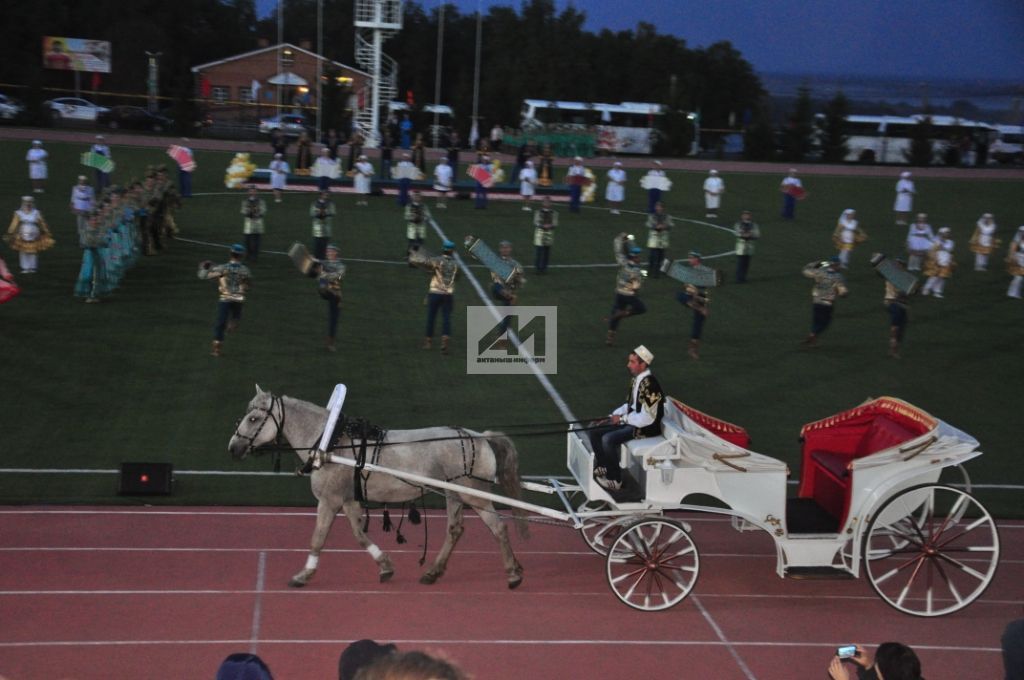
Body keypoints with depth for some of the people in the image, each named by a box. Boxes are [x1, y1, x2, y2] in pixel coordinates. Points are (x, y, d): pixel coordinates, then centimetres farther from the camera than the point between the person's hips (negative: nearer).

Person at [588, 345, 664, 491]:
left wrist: (622, 419, -17)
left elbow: (647, 418, -26)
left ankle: (615, 480, -11)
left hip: (646, 428, -10)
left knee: (608, 439, -26)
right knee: (595, 431, 3)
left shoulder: (649, 385, -24)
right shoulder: (636, 379, 6)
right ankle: (602, 467, 15)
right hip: (632, 421, 10)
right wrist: (614, 415, 3)